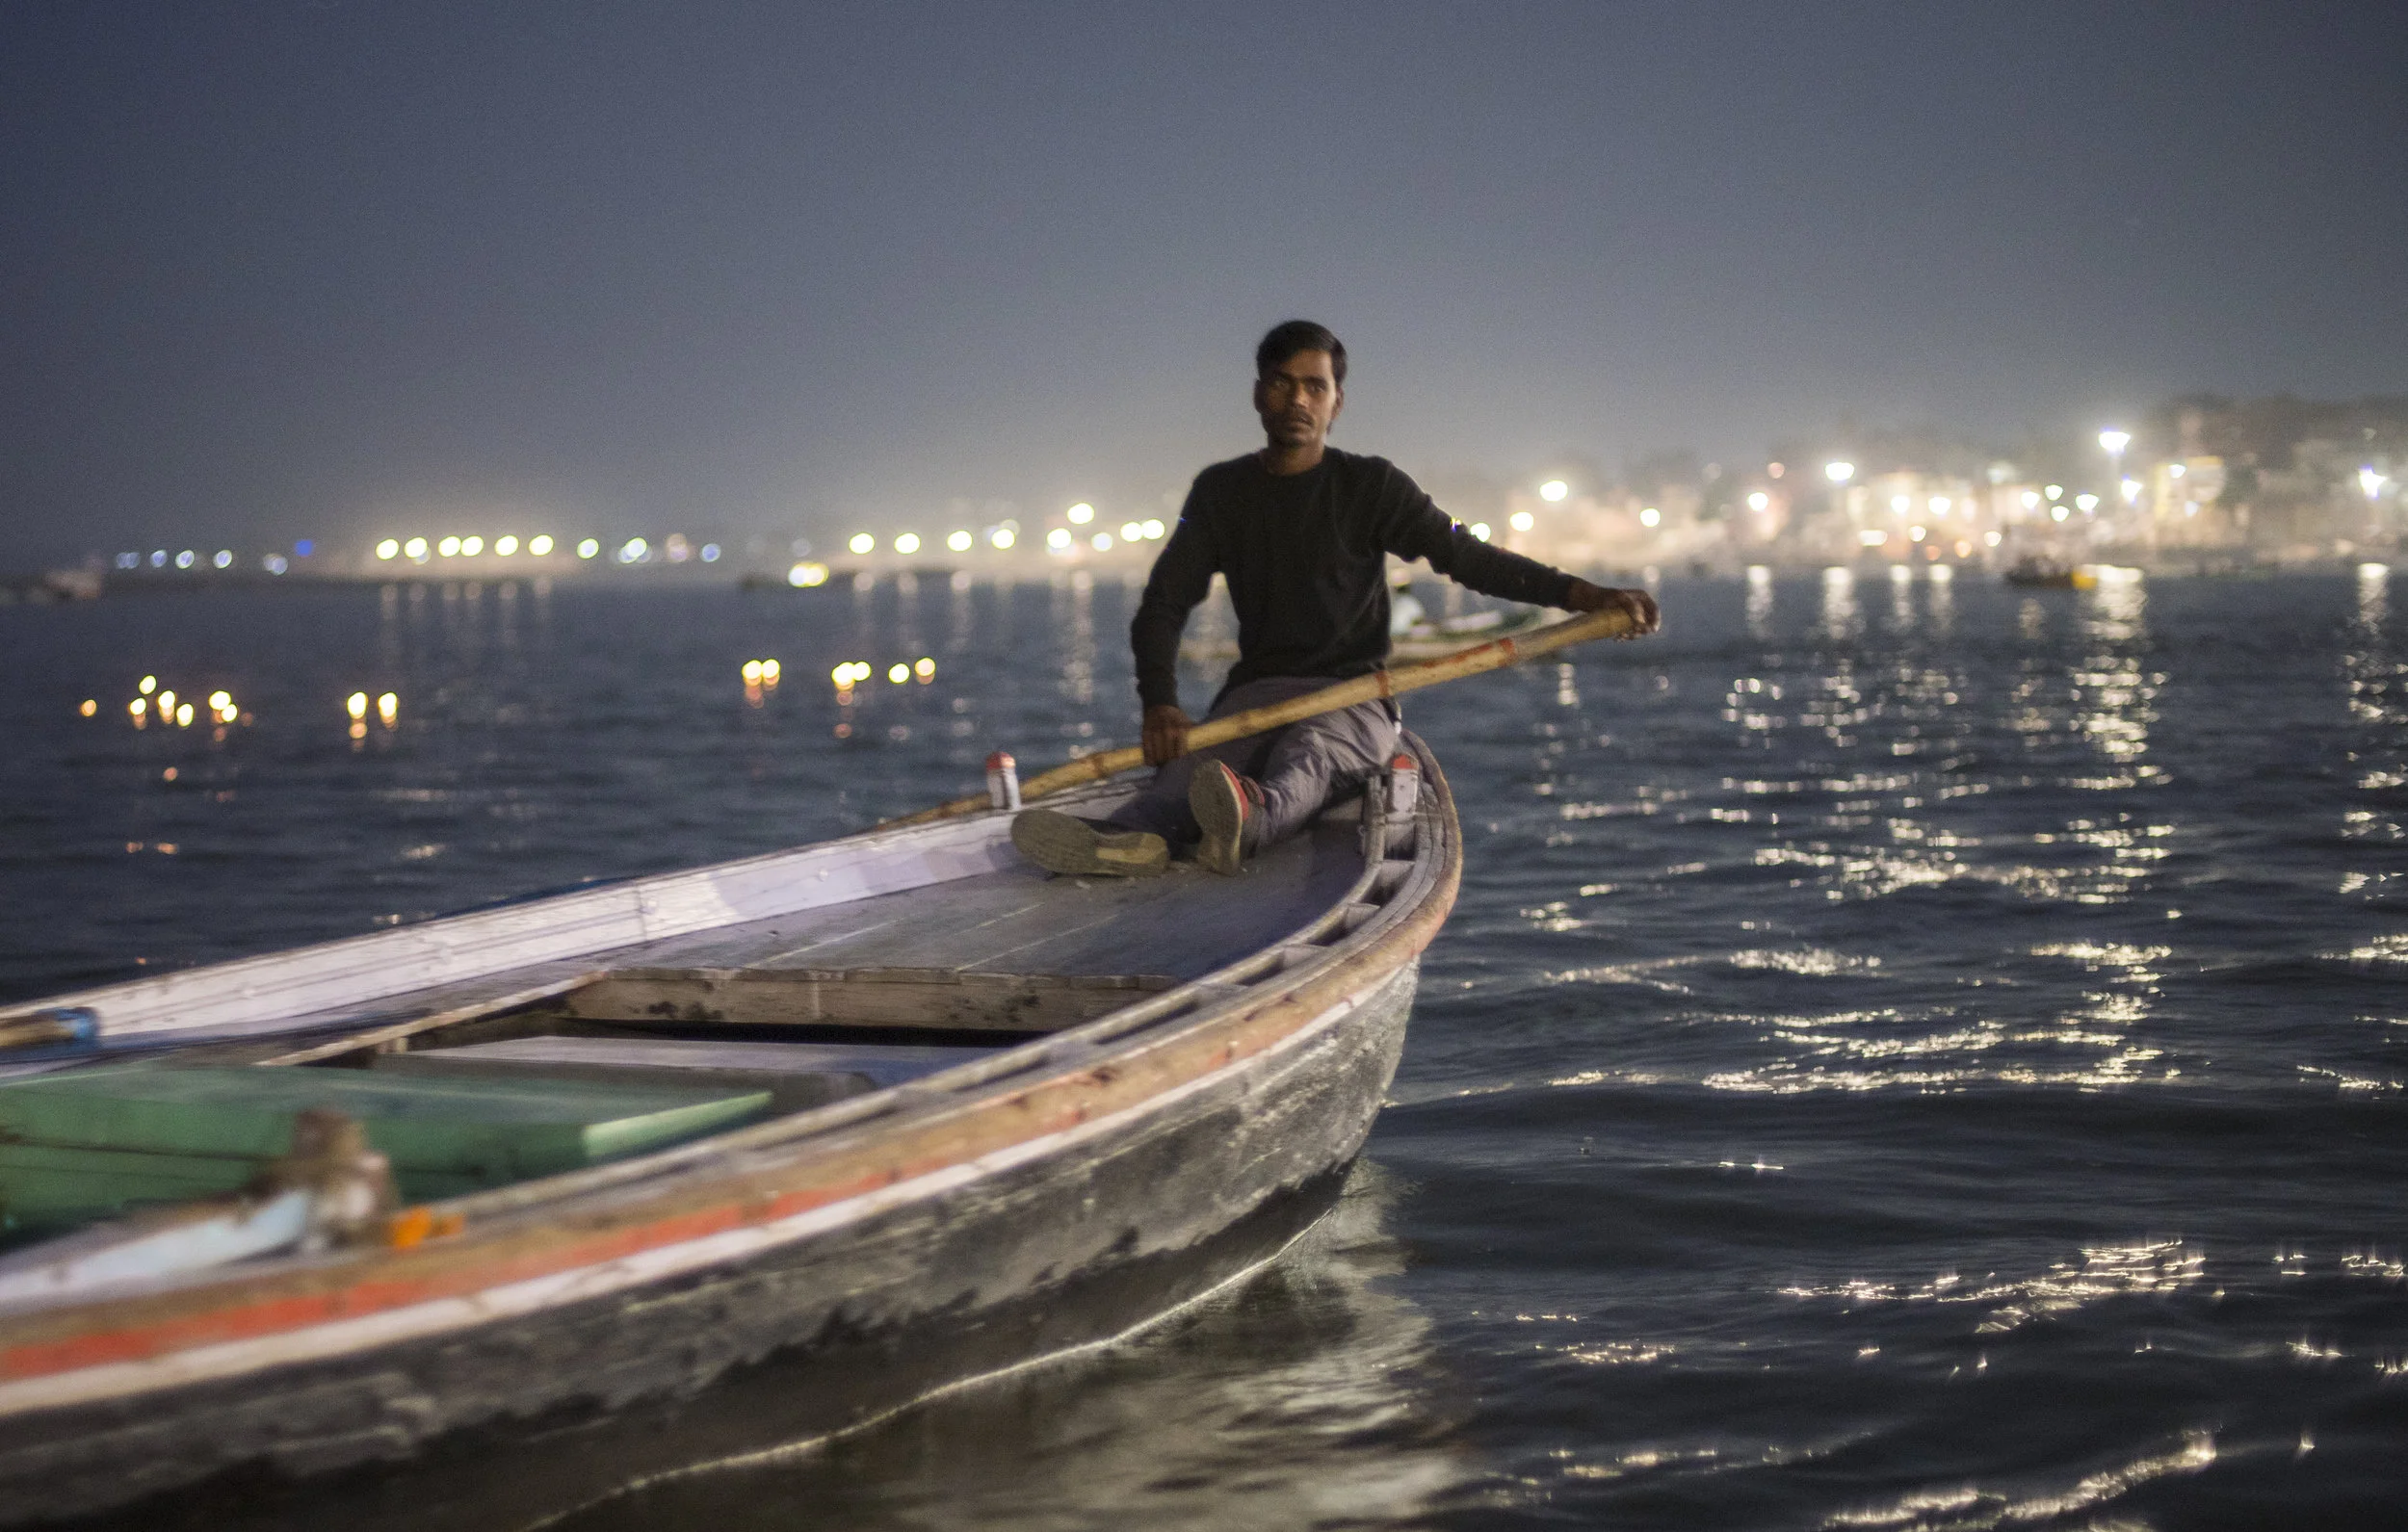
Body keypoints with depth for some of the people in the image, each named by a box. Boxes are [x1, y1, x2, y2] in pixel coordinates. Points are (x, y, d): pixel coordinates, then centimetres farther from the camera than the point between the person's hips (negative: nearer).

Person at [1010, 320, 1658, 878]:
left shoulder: (1372, 487, 5)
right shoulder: (1222, 492, 11)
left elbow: (1470, 558, -2)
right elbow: (1161, 607, 7)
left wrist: (1587, 595, -15)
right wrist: (1159, 706, -12)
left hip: (1355, 699, -3)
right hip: (1256, 692, 3)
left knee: (1308, 756, -38)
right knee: (1193, 762, -32)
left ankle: (1254, 818, -74)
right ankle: (1127, 839, -65)